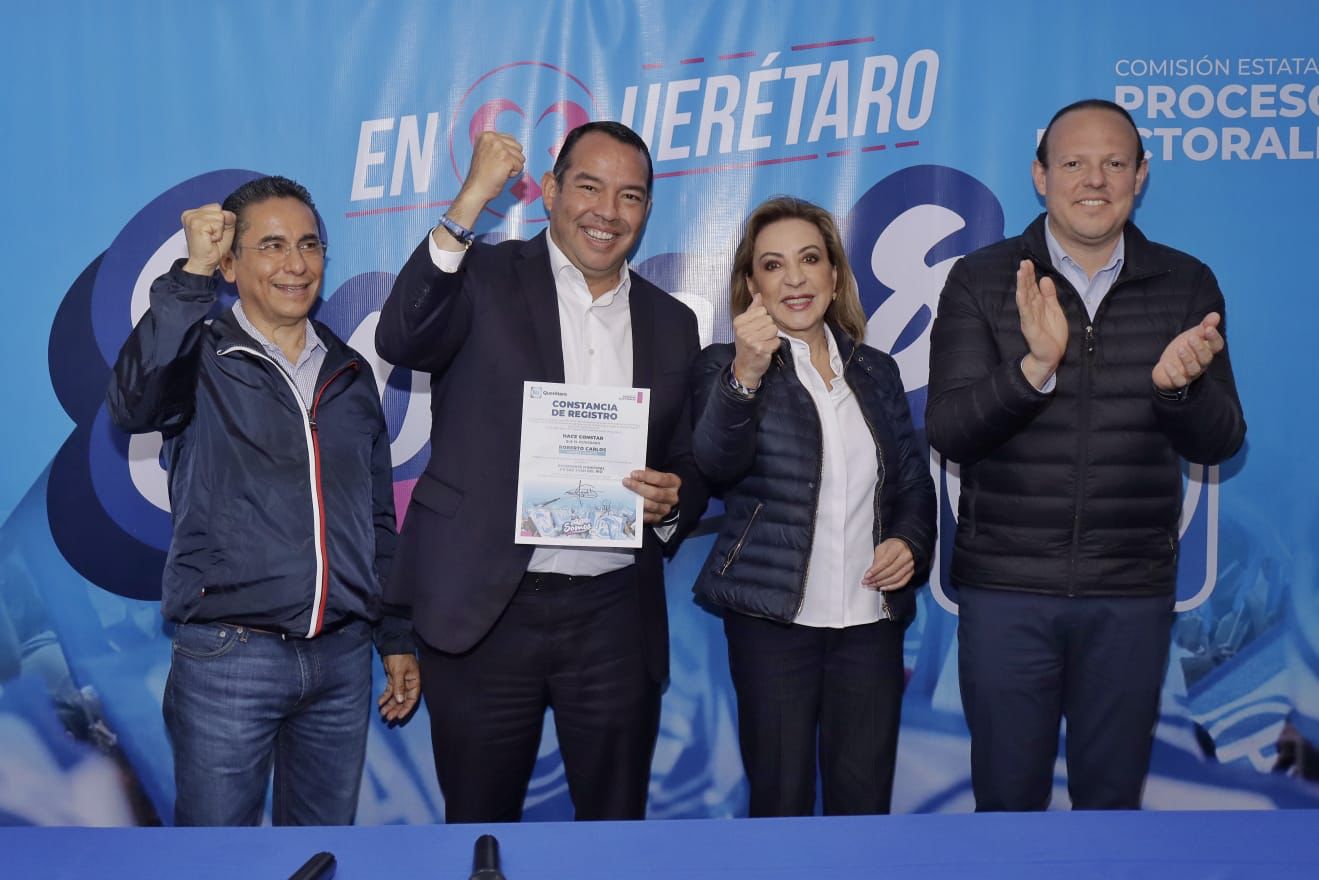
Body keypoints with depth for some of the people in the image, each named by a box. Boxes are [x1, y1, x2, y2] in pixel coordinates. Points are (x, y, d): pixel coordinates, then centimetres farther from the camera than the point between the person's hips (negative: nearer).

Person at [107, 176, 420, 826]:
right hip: (229, 655, -4)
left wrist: (398, 638, 16)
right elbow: (134, 404, -25)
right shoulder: (201, 358, -1)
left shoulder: (351, 373, 13)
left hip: (342, 656, 4)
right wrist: (192, 274, -25)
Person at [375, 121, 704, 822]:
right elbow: (402, 340, -20)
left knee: (616, 823, 13)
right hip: (486, 612, -3)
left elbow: (688, 468, 17)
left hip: (615, 616, 3)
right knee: (479, 825, 12)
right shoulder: (485, 281, 0)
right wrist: (471, 201, -24)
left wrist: (672, 501, -7)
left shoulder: (672, 323, 11)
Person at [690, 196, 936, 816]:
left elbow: (915, 481, 18)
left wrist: (909, 541, -2)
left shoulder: (876, 370, 12)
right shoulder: (726, 366, 0)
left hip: (871, 621, 4)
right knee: (781, 802, 3)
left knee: (866, 803, 7)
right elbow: (718, 464, -19)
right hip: (774, 618, -3)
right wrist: (746, 375, -35)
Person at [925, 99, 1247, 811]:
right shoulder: (981, 282, -3)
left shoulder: (1186, 286, 2)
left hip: (1132, 592, 2)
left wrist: (1179, 384, -23)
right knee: (1008, 797, 11)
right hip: (1005, 589, -1)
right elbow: (947, 431, -12)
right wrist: (1035, 366, -29)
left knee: (1113, 796, 15)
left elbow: (1218, 442, -1)